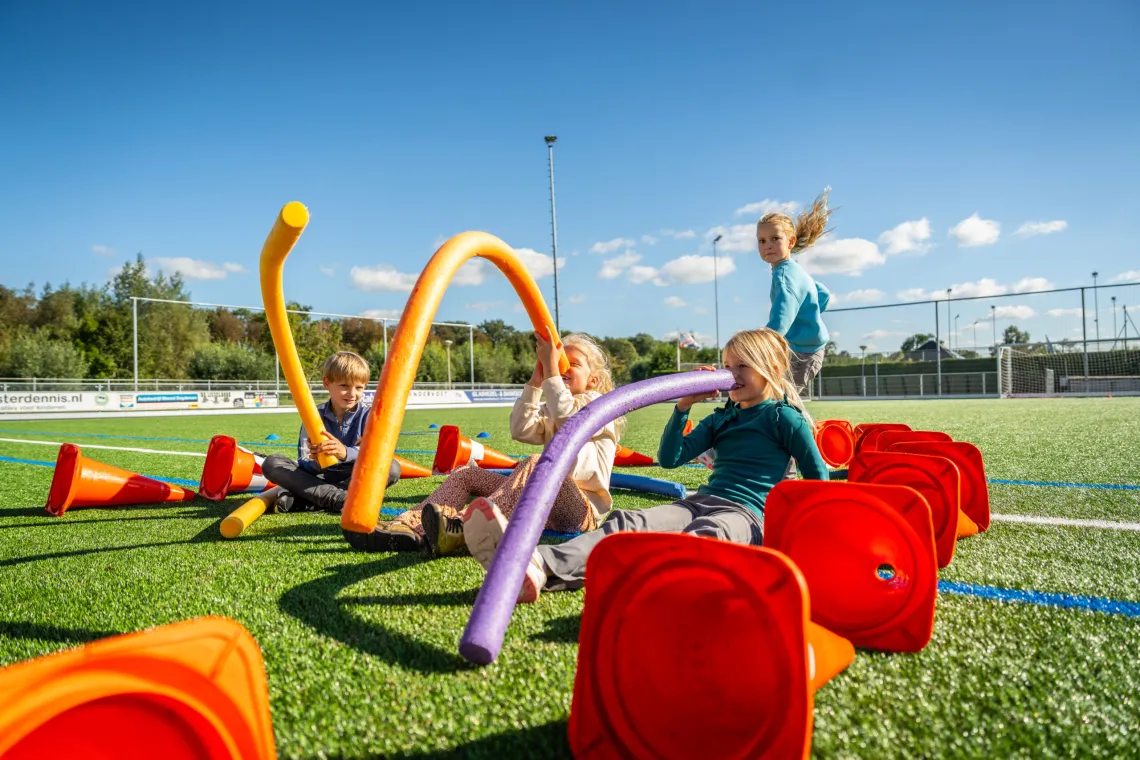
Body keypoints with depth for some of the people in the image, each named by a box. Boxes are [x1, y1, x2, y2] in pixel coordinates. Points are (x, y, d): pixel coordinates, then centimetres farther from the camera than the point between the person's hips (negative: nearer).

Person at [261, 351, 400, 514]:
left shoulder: (369, 415, -2)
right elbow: (305, 463, -7)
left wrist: (345, 453, -39)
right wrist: (314, 462, -33)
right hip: (318, 477, 1)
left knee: (392, 467, -29)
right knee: (271, 463, -16)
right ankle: (340, 499, -32)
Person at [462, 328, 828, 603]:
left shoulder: (783, 416, 9)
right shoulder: (722, 418, 26)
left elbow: (818, 475, 12)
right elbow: (669, 458, 18)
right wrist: (684, 405, 10)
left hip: (746, 515, -4)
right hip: (699, 502, 4)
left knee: (705, 535, -41)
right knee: (630, 523, -27)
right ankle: (539, 566, -53)